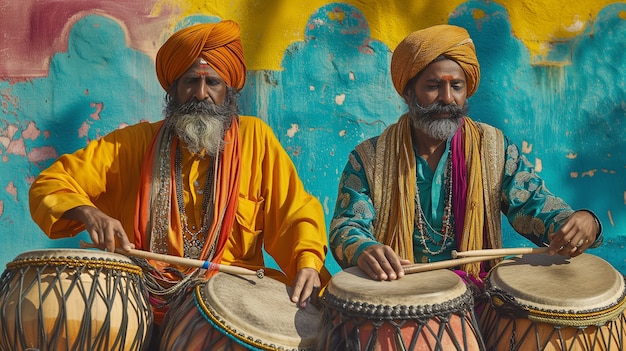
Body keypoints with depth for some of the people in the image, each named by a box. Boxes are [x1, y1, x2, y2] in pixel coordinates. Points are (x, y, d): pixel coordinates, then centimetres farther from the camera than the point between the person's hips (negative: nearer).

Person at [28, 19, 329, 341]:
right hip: (147, 298, 0)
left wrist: (308, 263, -18)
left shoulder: (255, 138, 5)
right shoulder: (136, 143, 6)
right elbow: (51, 183, 5)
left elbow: (297, 213, 3)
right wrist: (88, 212, -16)